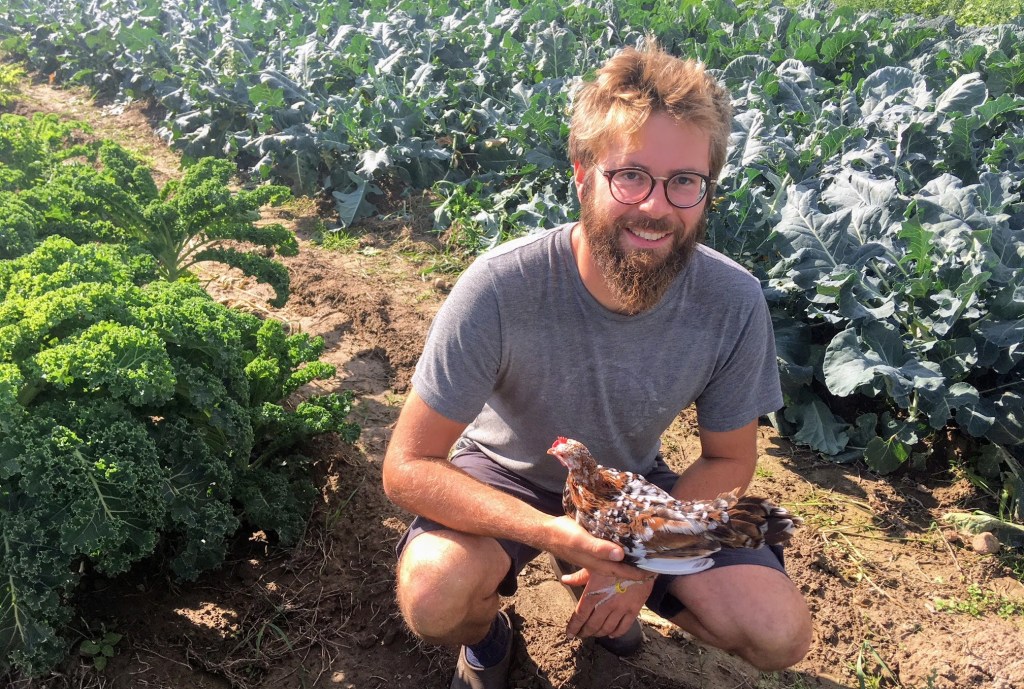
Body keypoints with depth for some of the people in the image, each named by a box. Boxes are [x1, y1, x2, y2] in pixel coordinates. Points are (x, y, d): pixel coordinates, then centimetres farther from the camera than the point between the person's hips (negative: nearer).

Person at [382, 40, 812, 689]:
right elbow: (409, 466, -26)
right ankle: (488, 635, 7)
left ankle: (609, 585, 17)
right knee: (435, 593, -33)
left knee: (781, 636, -12)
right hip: (506, 475, -2)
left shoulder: (734, 302, -23)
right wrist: (550, 532, -39)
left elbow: (729, 459, -6)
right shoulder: (499, 288, -32)